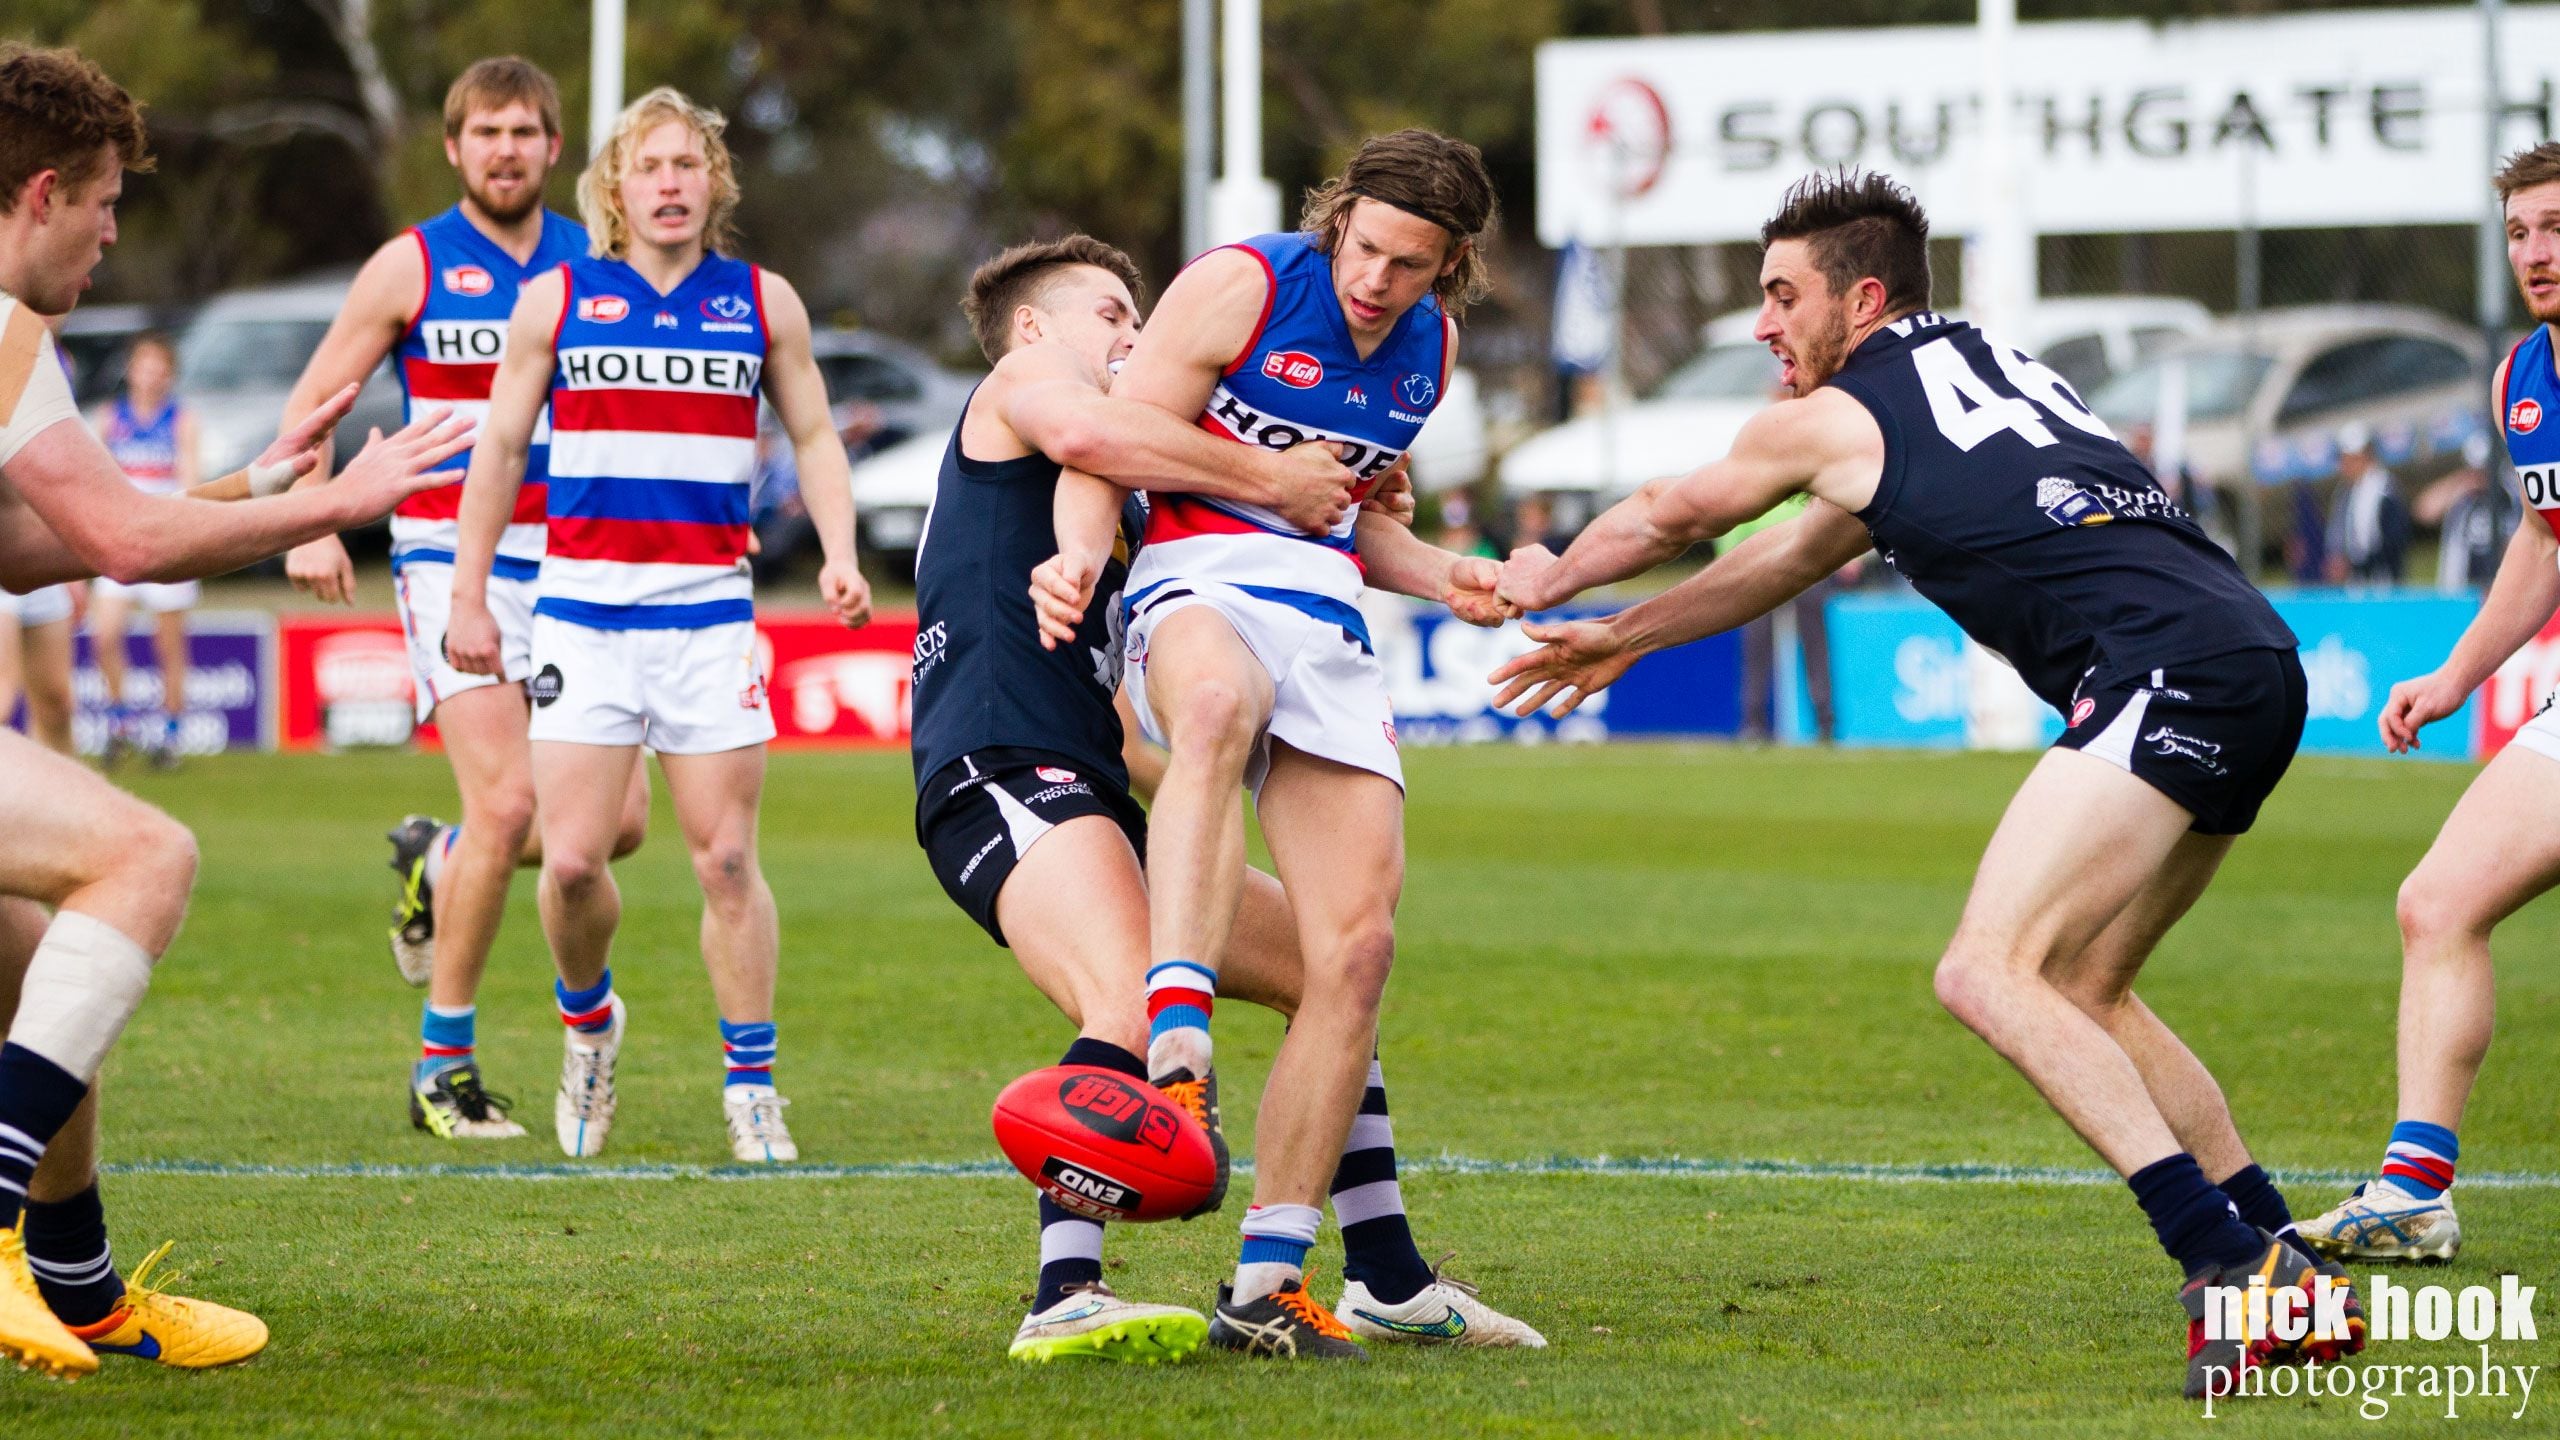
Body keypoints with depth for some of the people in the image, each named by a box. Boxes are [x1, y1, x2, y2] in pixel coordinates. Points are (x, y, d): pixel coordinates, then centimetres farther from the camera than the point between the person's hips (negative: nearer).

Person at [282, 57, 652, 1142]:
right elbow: (312, 404, 5)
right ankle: (443, 1062, -5)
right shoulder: (412, 266, 0)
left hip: (572, 562, 4)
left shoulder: (593, 266, 9)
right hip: (451, 559, -4)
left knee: (619, 819, -4)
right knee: (508, 800, -18)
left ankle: (437, 866, 27)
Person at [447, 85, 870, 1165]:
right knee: (571, 861, -7)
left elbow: (815, 436, 15)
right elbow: (499, 450, 11)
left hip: (709, 608, 0)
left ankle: (750, 1087, 6)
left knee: (725, 859, -3)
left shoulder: (764, 302, 8)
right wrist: (468, 596, 8)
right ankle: (587, 1016, 23)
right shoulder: (557, 300, 6)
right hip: (582, 605, 0)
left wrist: (838, 552, -1)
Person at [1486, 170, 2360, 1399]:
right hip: (2258, 664, 9)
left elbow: (1664, 521, 26)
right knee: (2081, 990, 18)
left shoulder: (1830, 419, 6)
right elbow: (1797, 556, 43)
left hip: (2168, 667, -9)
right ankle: (2288, 1280, 14)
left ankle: (2226, 1264, -27)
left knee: (1987, 973, -16)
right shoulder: (1982, 361, 30)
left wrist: (1551, 576, 47)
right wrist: (1621, 640, 51)